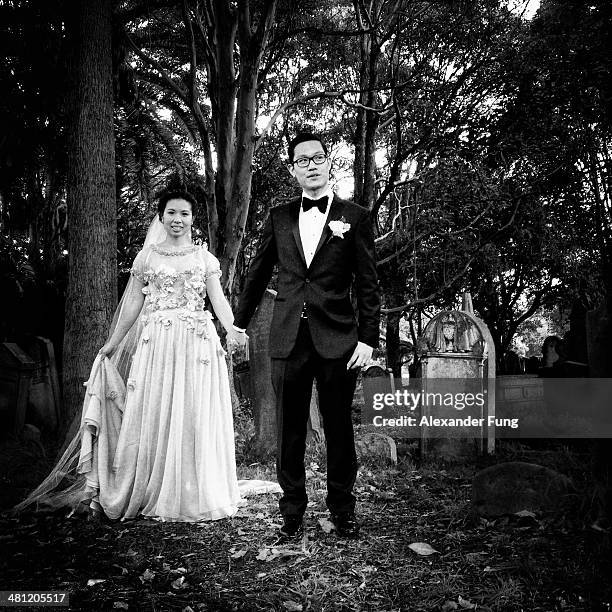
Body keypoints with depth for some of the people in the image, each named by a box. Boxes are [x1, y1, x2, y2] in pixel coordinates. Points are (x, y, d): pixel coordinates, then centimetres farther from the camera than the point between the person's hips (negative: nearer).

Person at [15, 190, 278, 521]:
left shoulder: (204, 258, 10)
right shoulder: (146, 257, 11)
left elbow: (219, 300, 0)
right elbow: (133, 303, 12)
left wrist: (232, 330, -18)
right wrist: (111, 344, 10)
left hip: (196, 343, 0)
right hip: (156, 344, 0)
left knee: (193, 416, 0)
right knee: (153, 415, 0)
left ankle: (192, 496, 10)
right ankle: (151, 495, 9)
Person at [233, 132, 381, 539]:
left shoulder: (355, 217, 3)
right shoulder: (279, 218, 11)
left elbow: (368, 284, 0)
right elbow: (258, 274, 19)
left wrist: (368, 338, -6)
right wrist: (240, 321, 22)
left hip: (338, 339, -2)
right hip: (288, 338, 2)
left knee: (339, 429, 6)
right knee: (290, 429, 7)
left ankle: (343, 509, 22)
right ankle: (293, 511, 20)